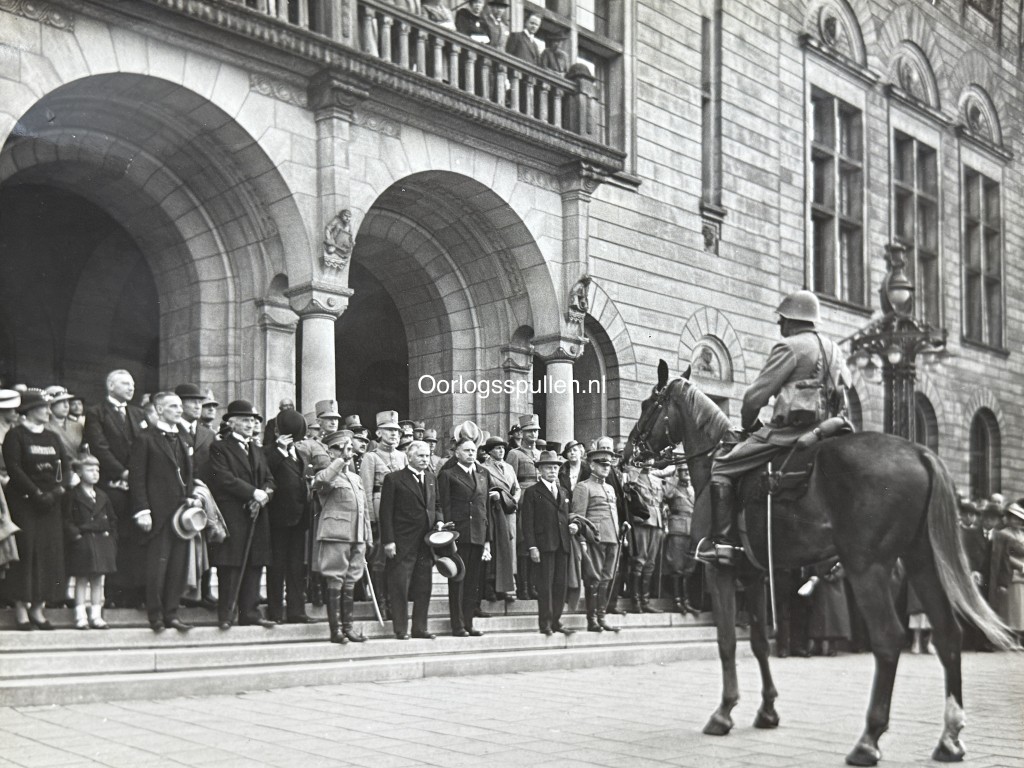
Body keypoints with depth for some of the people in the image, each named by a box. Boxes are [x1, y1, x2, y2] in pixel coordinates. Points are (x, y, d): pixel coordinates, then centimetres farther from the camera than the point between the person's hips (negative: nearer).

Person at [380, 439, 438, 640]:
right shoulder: (393, 479, -3)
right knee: (400, 587, -3)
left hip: (426, 541, 5)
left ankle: (420, 628, 16)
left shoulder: (432, 479, 15)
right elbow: (386, 512, -6)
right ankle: (400, 629, 5)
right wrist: (388, 540, -12)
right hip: (402, 543, -5)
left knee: (424, 588, 7)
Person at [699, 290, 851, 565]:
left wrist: (748, 424, 9)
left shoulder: (789, 346, -7)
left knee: (721, 469, -4)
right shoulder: (834, 350, 17)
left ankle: (721, 541, -11)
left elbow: (756, 395, -8)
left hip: (789, 429, -8)